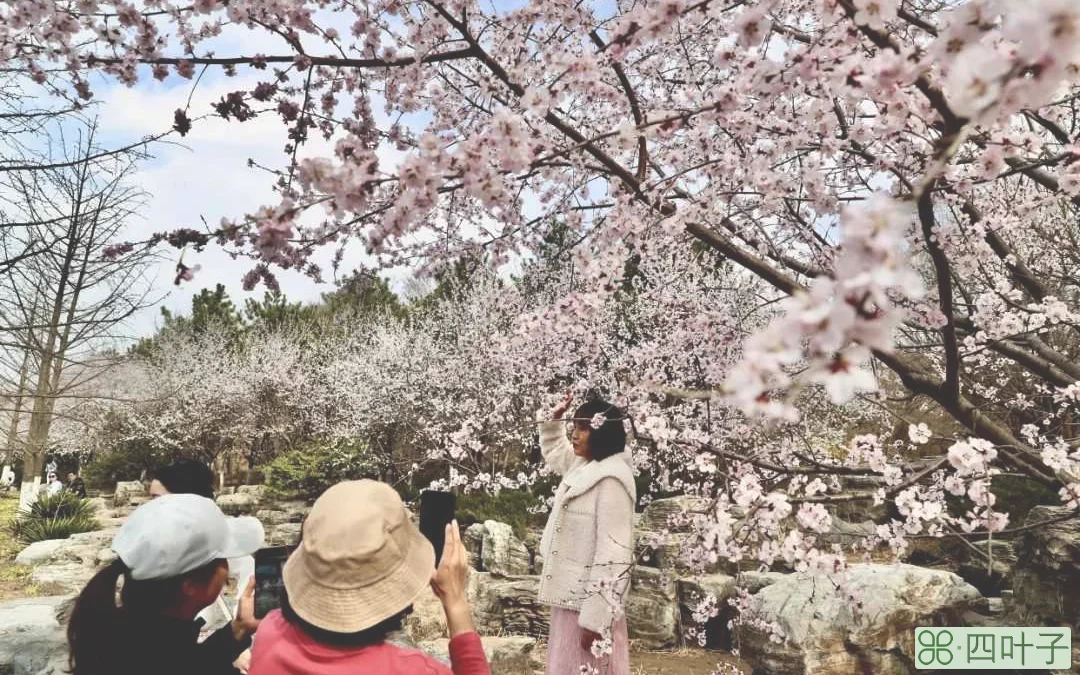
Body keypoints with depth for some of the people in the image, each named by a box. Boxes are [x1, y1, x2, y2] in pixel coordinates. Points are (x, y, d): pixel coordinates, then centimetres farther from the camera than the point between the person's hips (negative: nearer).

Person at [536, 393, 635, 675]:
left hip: (589, 602, -9)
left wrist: (595, 618, -24)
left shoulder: (610, 480, -22)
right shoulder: (583, 466, 6)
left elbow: (613, 553, -24)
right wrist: (555, 418, 11)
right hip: (570, 595, 9)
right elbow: (553, 452, 29)